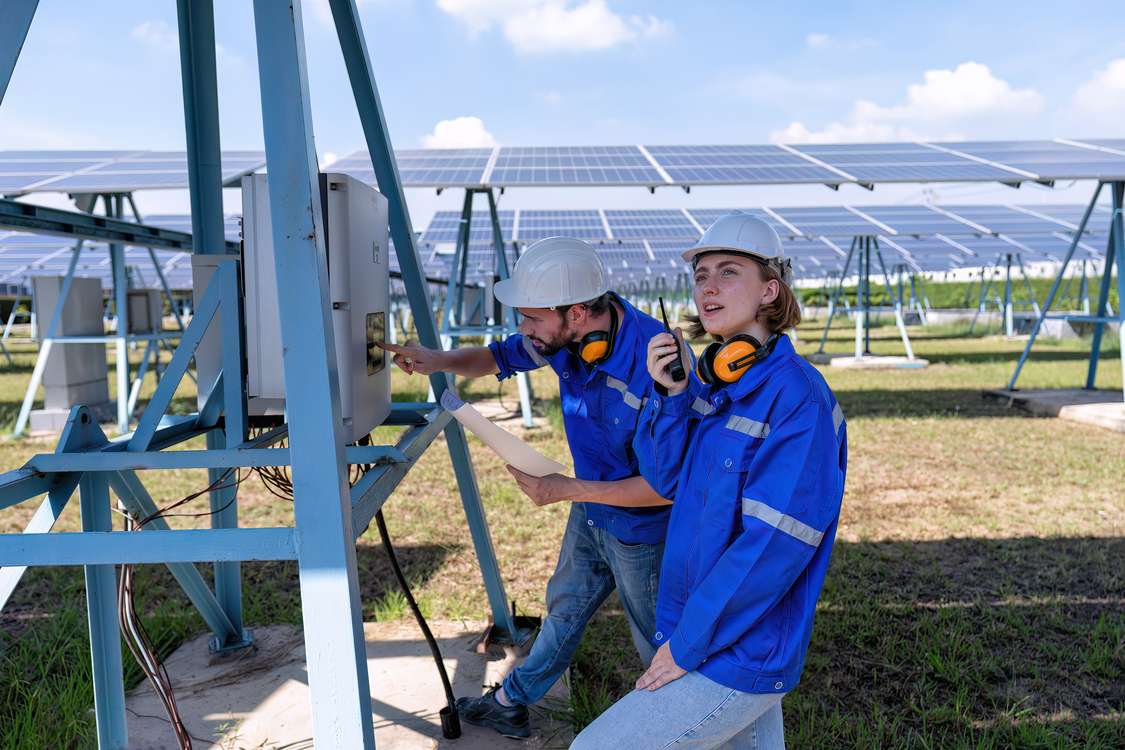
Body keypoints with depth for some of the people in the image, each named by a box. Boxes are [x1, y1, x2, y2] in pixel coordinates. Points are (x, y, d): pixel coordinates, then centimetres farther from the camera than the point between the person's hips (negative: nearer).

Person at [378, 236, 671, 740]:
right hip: (590, 511, 7)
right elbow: (499, 357, 4)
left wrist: (568, 489, -29)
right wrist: (438, 360, -16)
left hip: (642, 528, -7)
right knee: (564, 609, 26)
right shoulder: (566, 336, -15)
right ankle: (510, 704, 46)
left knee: (658, 643, 15)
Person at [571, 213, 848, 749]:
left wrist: (687, 643, -17)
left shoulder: (797, 395, -21)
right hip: (697, 631, 7)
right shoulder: (712, 377, 4)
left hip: (737, 660, -7)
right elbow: (666, 479, 5)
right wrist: (671, 394, -12)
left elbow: (774, 543, -24)